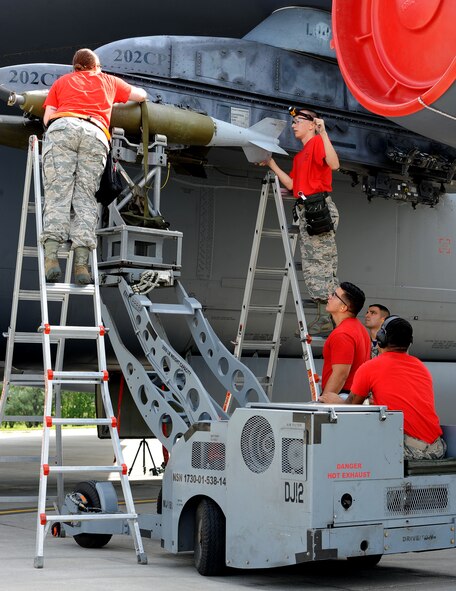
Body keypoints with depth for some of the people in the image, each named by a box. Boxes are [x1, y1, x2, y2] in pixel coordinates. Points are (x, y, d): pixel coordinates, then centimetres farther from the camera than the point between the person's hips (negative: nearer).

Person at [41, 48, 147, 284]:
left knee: (57, 192, -11)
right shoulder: (108, 80, 34)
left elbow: (48, 117, 19)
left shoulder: (61, 81, 31)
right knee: (85, 197, -7)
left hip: (63, 127, 0)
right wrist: (122, 95, 69)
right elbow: (141, 95, 48)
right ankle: (81, 262, -25)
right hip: (96, 135, 1)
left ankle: (51, 256, -31)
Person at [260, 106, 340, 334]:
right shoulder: (299, 156, 25)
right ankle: (323, 316, 11)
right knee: (311, 266, 8)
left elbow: (334, 164, -21)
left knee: (321, 263, -10)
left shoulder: (317, 142, -3)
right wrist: (271, 164, 21)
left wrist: (323, 133, -24)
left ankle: (327, 319, -10)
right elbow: (291, 184, 21)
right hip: (305, 212, 10)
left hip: (319, 209, -10)